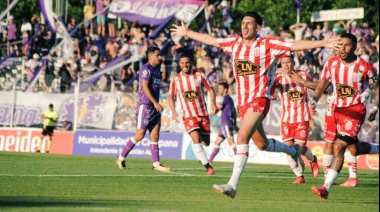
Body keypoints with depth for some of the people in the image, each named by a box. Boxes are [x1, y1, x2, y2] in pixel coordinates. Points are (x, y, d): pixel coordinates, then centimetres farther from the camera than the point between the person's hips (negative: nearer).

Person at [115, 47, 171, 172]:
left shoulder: (156, 70, 17)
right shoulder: (146, 69, -11)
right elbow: (145, 87, -19)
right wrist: (155, 103, -24)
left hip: (154, 107, 9)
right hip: (145, 105, -9)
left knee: (155, 134, 2)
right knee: (139, 135, -6)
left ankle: (156, 164, 0)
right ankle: (121, 158, 5)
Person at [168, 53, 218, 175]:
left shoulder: (199, 75, -3)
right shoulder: (176, 80, -2)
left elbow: (210, 89, 5)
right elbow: (171, 96, 9)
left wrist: (213, 103, -10)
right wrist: (174, 112, -4)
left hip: (203, 113, 2)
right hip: (188, 116, -2)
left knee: (206, 143, 8)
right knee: (196, 139, -23)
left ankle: (200, 156, 44)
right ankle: (208, 166, -19)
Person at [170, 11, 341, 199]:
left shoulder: (267, 45, -9)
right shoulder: (235, 42, 6)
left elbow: (295, 46, -13)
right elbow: (210, 40, 20)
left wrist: (323, 43, -21)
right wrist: (186, 33, 28)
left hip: (259, 100, -6)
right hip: (242, 101, 6)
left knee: (242, 137, -21)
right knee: (262, 144, 17)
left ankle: (232, 185, -24)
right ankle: (293, 151, 45)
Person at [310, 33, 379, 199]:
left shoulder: (365, 67, -12)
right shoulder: (331, 64, -2)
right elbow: (321, 86, 8)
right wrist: (314, 101, -8)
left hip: (356, 110, -6)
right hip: (338, 109, 6)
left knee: (339, 147, -18)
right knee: (354, 149, 16)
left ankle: (326, 188, -20)